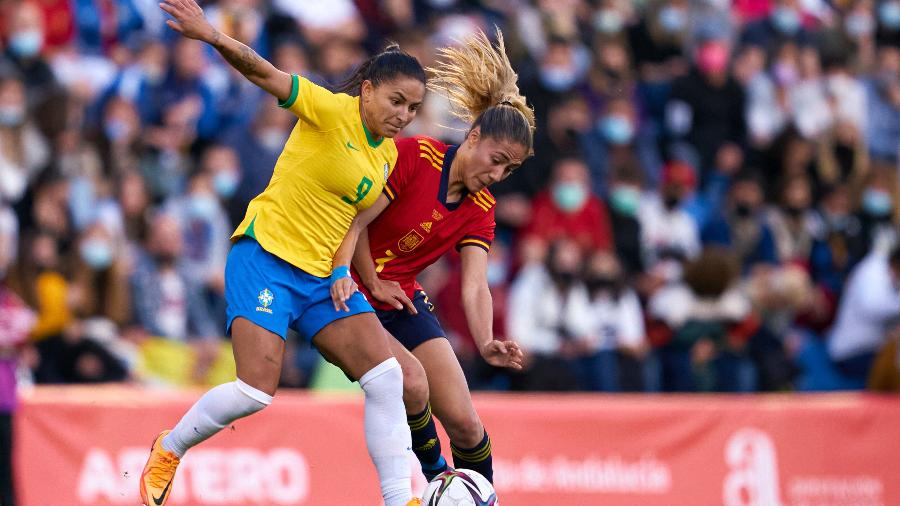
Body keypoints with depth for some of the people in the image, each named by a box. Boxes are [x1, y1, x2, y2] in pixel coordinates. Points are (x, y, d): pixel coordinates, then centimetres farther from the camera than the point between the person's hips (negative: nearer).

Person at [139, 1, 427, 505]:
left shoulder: (388, 155, 10)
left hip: (323, 275, 7)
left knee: (386, 378, -9)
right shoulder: (331, 110, -12)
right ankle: (168, 452, 9)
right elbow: (262, 72, -18)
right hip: (266, 257, -7)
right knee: (257, 390, -17)